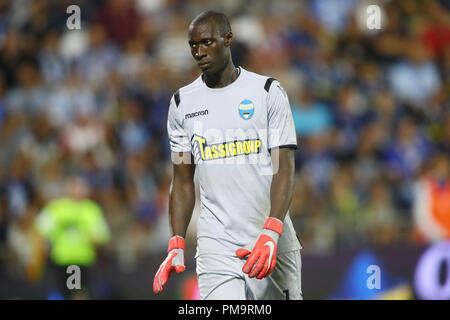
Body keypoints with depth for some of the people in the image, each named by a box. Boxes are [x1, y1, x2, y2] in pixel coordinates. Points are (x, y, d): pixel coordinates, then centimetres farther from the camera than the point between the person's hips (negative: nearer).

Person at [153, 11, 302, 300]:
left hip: (275, 241, -1)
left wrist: (271, 233, -20)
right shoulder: (183, 103, 9)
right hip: (217, 247, 1)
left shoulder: (267, 91, 1)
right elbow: (183, 181, 13)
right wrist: (176, 245, 0)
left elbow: (284, 168, -6)